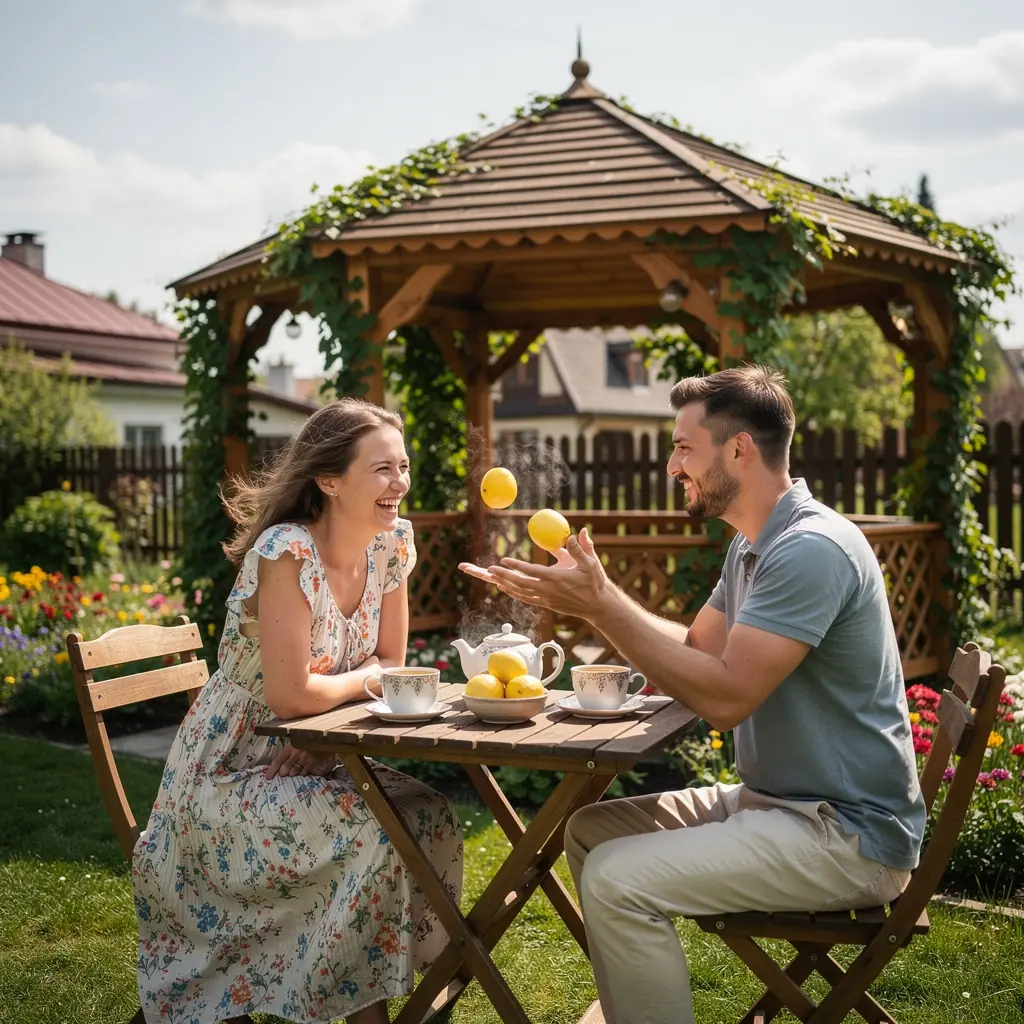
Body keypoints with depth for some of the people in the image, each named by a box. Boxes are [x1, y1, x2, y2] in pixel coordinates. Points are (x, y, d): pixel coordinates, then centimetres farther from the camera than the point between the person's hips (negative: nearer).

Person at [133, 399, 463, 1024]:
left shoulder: (392, 543, -3)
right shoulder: (287, 551, -25)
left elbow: (390, 664, 5)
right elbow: (290, 695, -28)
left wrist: (329, 686, -14)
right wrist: (360, 679, -9)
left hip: (316, 762, 7)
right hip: (231, 776, -7)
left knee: (432, 819, -11)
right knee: (376, 836, -24)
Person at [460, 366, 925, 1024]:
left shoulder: (812, 549, -22)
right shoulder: (753, 545, 11)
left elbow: (725, 697, -26)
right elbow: (696, 647, 16)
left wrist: (603, 605, -21)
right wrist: (589, 598, 5)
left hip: (847, 832, -10)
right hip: (774, 800, 10)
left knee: (617, 879, -22)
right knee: (589, 830, 8)